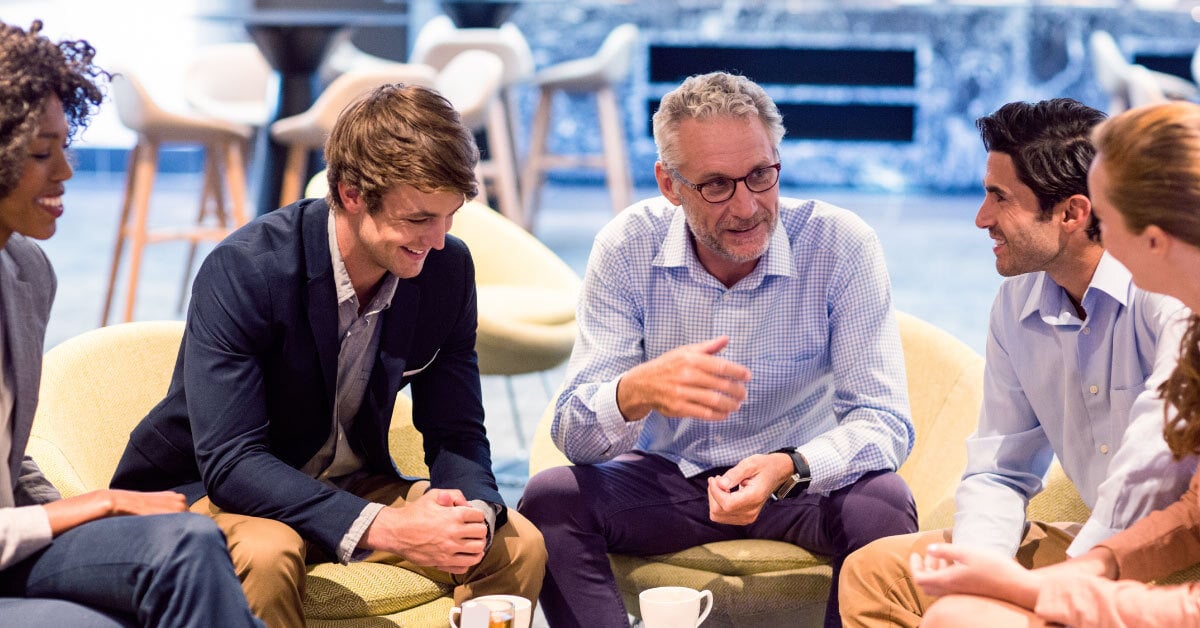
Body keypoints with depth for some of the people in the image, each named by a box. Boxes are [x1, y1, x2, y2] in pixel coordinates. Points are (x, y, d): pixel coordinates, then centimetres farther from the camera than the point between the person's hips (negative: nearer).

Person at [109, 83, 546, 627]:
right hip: (213, 489, -5)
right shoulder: (241, 270, -26)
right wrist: (383, 526, -41)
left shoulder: (448, 270, -8)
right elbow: (229, 461, -31)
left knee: (519, 546, -14)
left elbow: (457, 432, -1)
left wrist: (473, 512, -26)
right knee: (266, 554, -38)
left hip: (350, 485, 5)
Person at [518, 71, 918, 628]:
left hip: (800, 479, -1)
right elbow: (574, 432, -17)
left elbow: (884, 422, -19)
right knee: (550, 498, -25)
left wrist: (788, 469, -41)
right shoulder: (628, 247, -13)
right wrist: (638, 391, -41)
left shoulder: (841, 246, -17)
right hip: (670, 476, 1)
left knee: (883, 505, -31)